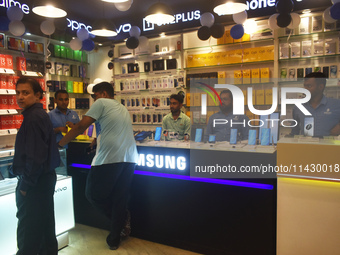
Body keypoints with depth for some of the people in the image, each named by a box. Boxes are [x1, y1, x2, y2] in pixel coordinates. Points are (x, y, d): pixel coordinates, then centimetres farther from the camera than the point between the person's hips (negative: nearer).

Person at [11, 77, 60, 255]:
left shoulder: (33, 117, -20)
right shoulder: (40, 114, 10)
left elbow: (35, 156, -24)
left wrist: (25, 184, -15)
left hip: (36, 182, -10)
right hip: (44, 178, 10)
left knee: (28, 232, 3)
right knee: (44, 224, 22)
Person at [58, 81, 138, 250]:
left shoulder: (101, 103, 2)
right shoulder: (122, 108, 25)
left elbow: (81, 126, -3)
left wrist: (59, 144, 6)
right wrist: (98, 140, 37)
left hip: (109, 157, -8)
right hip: (129, 158, 8)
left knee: (93, 194, 10)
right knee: (120, 199, 13)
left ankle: (122, 219, 18)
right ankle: (114, 239, 23)